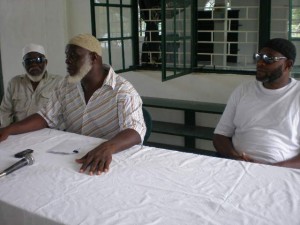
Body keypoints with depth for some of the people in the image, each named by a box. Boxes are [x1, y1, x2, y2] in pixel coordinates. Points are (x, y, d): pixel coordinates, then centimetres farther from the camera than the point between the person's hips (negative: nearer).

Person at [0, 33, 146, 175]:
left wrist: (107, 147, -47)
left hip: (108, 160, -4)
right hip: (69, 156, 4)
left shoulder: (122, 90, -15)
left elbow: (135, 130, -27)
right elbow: (46, 117, 9)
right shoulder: (67, 85, 7)